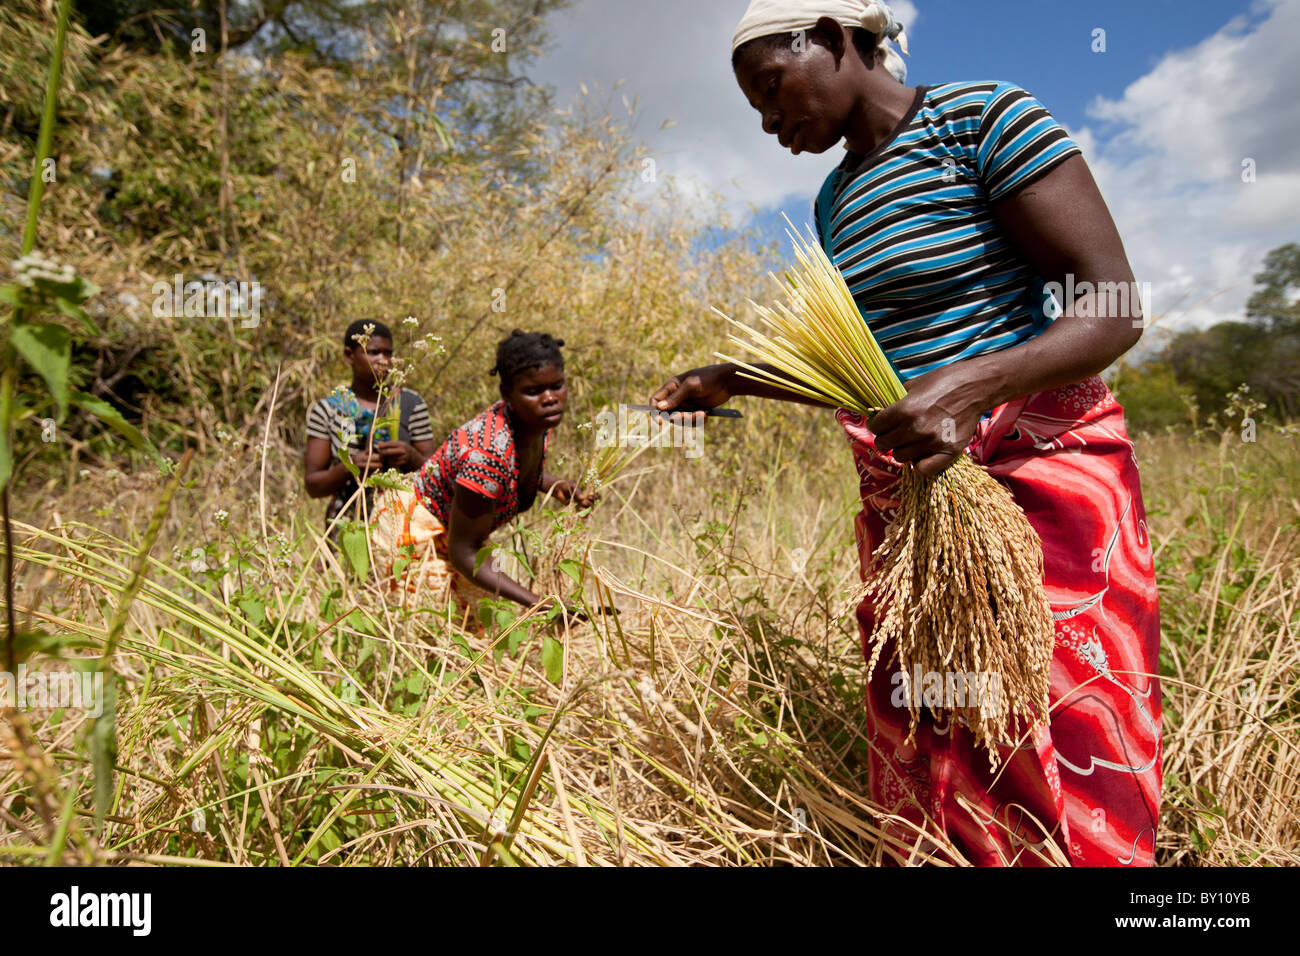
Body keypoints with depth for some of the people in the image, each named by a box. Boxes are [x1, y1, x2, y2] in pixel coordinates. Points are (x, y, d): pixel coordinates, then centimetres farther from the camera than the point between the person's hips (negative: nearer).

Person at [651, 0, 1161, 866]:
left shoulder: (986, 120, -7)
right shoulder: (837, 200, 15)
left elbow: (1114, 309, -13)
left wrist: (970, 385, -29)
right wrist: (731, 382, 11)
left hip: (1038, 472, -6)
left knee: (1061, 773, -1)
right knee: (924, 753, 12)